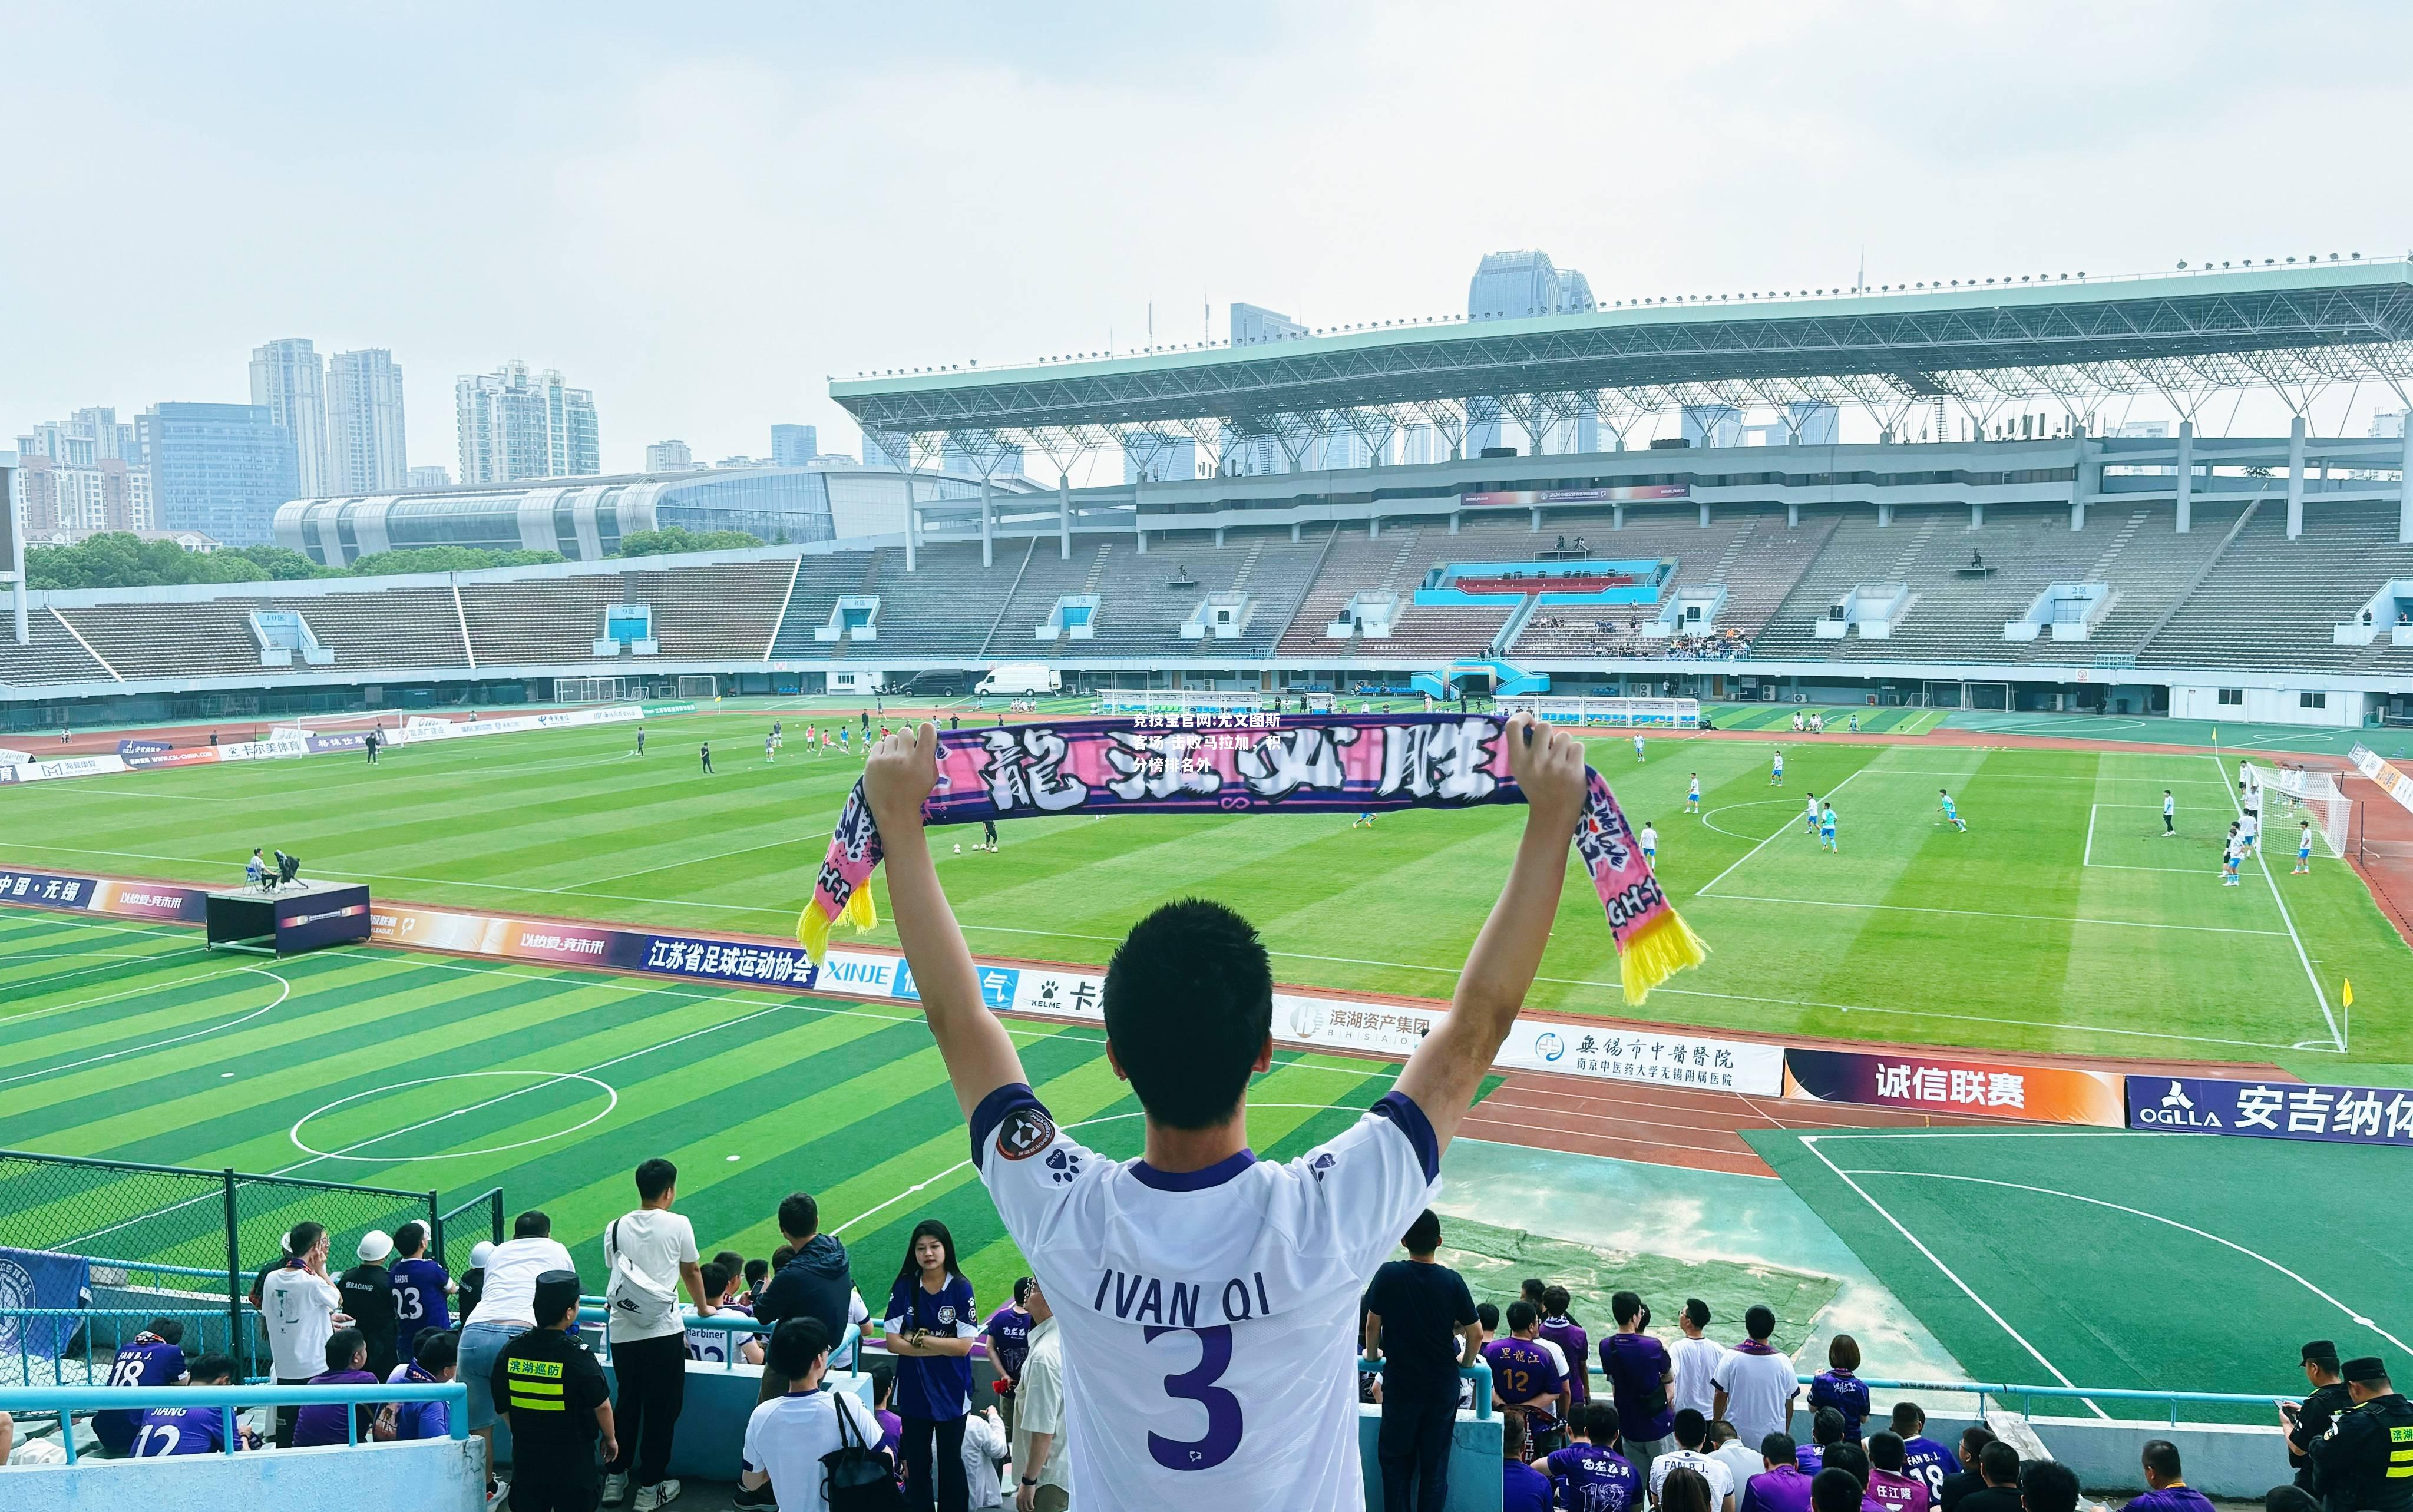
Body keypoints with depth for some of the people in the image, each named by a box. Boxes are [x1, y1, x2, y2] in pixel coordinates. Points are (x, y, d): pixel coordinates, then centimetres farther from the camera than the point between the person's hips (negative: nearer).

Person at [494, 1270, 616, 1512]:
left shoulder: (511, 1350, -7)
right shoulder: (578, 1355, -20)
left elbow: (502, 1405, 4)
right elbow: (601, 1405, -12)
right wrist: (610, 1438, 6)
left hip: (525, 1455, 4)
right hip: (573, 1460, -3)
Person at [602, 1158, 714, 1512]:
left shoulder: (616, 1228, 4)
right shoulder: (677, 1224, -5)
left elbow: (614, 1272, 14)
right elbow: (691, 1272, 8)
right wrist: (704, 1307, 26)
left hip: (622, 1332, 4)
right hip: (664, 1333, -4)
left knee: (627, 1404, 19)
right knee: (661, 1410, 7)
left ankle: (615, 1479, 28)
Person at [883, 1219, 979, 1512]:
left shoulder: (961, 1288, -12)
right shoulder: (904, 1287, -6)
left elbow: (964, 1345, -16)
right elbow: (893, 1343, -10)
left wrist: (917, 1339, -14)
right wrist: (942, 1344, -17)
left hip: (951, 1393, -2)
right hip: (913, 1392, 2)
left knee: (950, 1463, 12)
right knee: (917, 1463, 13)